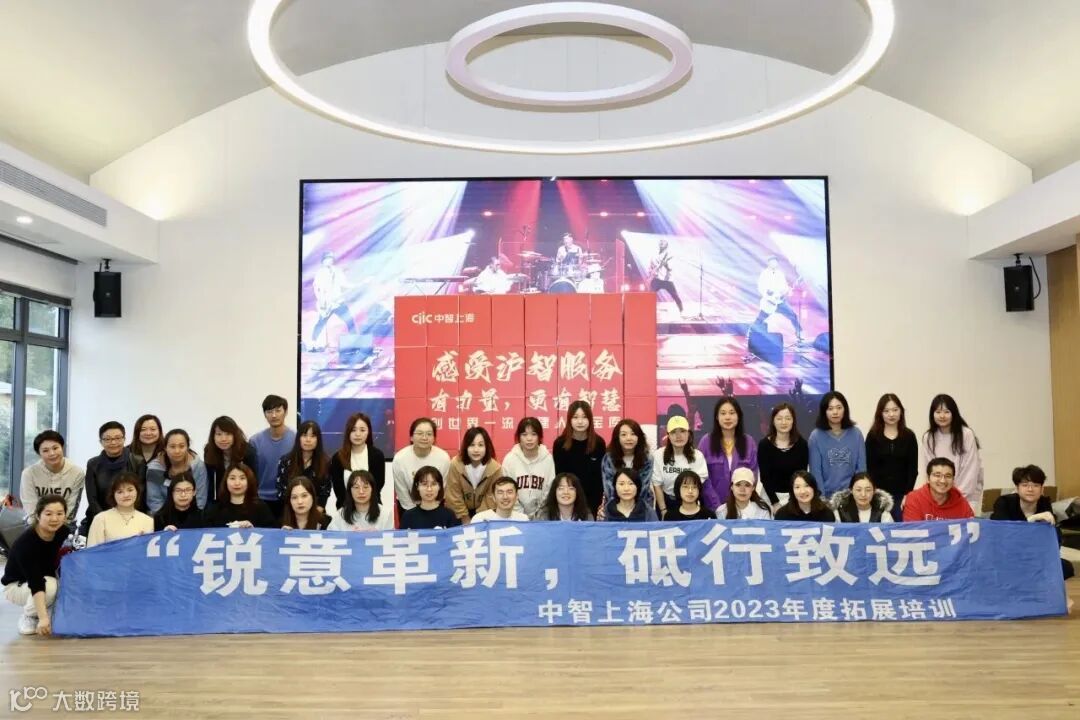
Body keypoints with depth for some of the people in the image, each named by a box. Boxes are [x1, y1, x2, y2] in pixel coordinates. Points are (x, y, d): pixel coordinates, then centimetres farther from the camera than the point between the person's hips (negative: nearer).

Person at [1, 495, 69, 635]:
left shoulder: (65, 533, -16)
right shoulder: (25, 543, -32)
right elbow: (36, 584, -40)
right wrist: (43, 617, -47)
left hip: (50, 580, 5)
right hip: (17, 585, -5)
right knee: (50, 586, -35)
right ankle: (28, 617, -7)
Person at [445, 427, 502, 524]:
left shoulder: (495, 468, -21)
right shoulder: (456, 464, -22)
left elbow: (492, 497, -13)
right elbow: (454, 496, -14)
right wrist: (466, 520, -10)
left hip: (483, 513, 0)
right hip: (459, 514, 0)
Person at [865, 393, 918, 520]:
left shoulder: (909, 436, 5)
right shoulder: (873, 436, 2)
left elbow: (913, 468, 3)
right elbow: (869, 467, 0)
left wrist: (908, 494, -6)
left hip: (902, 495, 1)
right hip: (880, 494, -1)